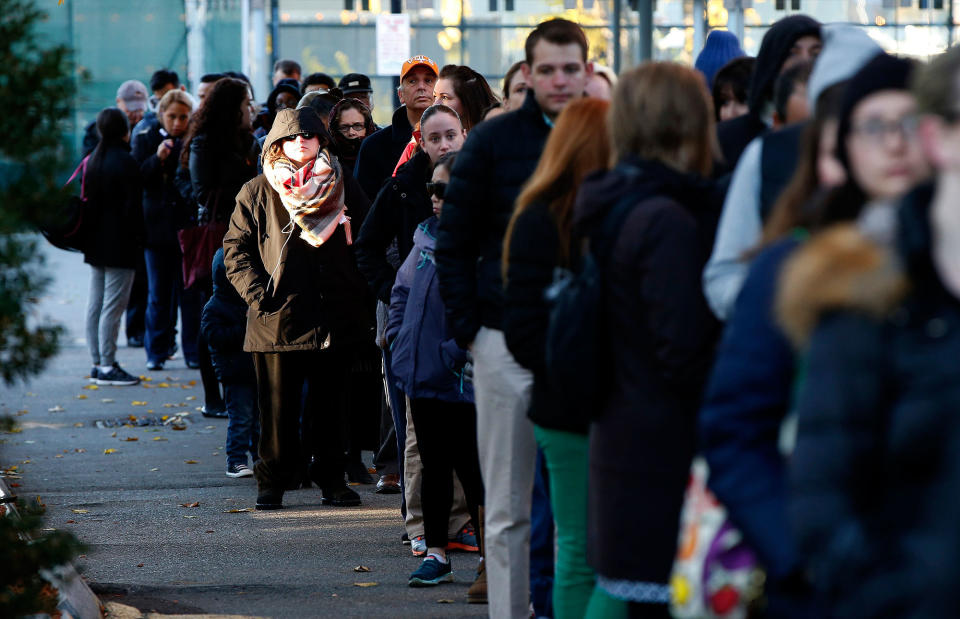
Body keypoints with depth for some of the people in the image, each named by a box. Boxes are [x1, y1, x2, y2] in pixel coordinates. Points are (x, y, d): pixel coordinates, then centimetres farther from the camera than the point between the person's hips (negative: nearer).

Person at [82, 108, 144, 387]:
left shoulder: (92, 161, 8)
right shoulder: (125, 162, -14)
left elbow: (86, 199, 12)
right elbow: (133, 206, -16)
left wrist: (90, 234, 16)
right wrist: (138, 237, -8)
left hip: (95, 244, 8)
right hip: (119, 245, -8)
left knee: (95, 303, 11)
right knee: (113, 305, -6)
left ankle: (97, 363, 16)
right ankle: (107, 366, -6)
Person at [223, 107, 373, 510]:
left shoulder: (343, 192, 11)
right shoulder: (258, 193, 6)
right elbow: (235, 250, 5)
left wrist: (360, 302, 5)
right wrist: (258, 293, -9)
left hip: (334, 320, 2)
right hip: (278, 320, -1)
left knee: (329, 405, 6)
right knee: (278, 408, 1)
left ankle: (331, 478, 15)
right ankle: (272, 481, 11)